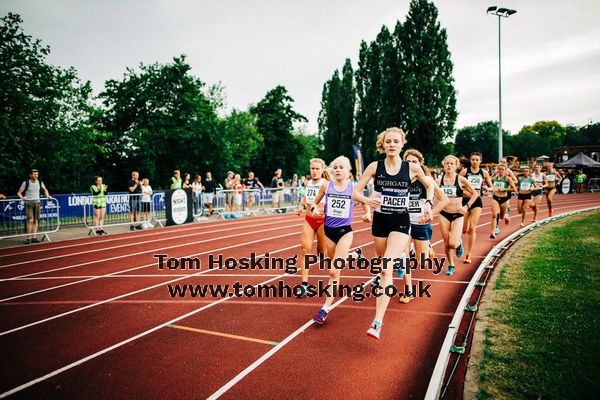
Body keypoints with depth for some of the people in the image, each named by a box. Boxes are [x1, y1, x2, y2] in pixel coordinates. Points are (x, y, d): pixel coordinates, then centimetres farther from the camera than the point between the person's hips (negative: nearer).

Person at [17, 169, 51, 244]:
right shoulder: (26, 183, -6)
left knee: (35, 221, 4)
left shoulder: (40, 182, 5)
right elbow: (19, 192, -2)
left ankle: (34, 237, 10)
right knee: (30, 220, -13)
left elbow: (45, 190, 23)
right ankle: (28, 238, -5)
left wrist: (47, 195, 6)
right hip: (29, 203, -4)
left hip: (37, 203, 4)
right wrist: (22, 197, -21)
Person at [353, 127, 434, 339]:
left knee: (386, 268, -18)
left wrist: (428, 204, 1)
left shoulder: (412, 168, -3)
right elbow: (356, 191, -4)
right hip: (379, 221, 3)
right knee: (383, 267, 17)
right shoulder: (375, 166, -3)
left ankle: (377, 322, -20)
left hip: (401, 222, -2)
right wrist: (367, 200, -24)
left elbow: (429, 185, 16)